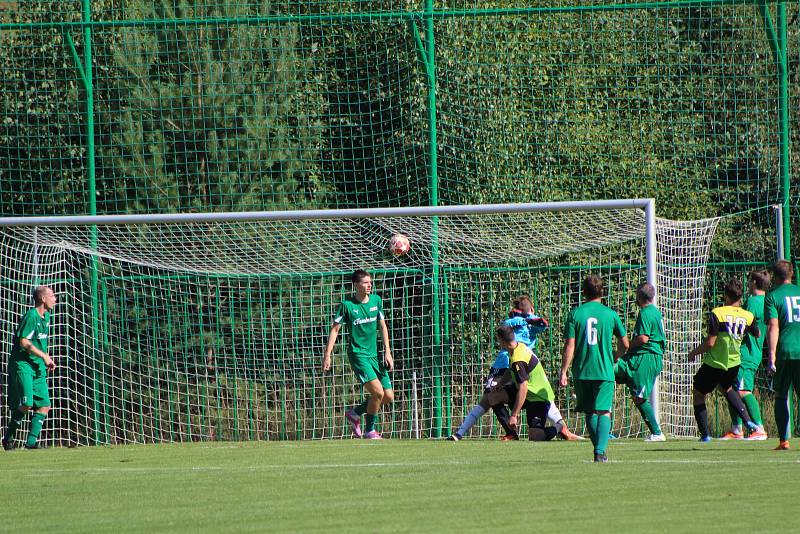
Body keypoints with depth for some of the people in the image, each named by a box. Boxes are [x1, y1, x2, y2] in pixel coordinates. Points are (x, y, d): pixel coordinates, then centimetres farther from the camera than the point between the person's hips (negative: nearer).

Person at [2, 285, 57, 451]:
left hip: (38, 367, 9)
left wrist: (47, 358, 16)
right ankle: (8, 437, 2)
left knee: (44, 405, -3)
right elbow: (24, 342, -19)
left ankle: (31, 441, -1)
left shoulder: (46, 316, 14)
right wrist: (43, 356, -17)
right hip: (22, 364, -9)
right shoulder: (31, 316, -14)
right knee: (26, 404, -15)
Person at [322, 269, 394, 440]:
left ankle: (354, 413, 23)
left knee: (389, 397, 2)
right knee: (377, 391, -20)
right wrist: (327, 355, -6)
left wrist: (387, 351, 8)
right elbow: (335, 330, -3)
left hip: (374, 355, 6)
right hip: (357, 354, -6)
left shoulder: (376, 300, 6)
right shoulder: (347, 305, -8)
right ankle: (370, 431, -3)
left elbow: (382, 326, 14)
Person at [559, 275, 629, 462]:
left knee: (590, 413, 16)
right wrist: (615, 359, 27)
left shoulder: (576, 314, -2)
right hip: (604, 371, -1)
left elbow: (569, 346, -5)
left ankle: (598, 448, 22)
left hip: (582, 372, 1)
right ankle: (600, 450, -19)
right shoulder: (610, 314, 0)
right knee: (604, 412, -3)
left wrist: (563, 373, -2)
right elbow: (624, 344, 8)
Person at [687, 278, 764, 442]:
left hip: (714, 363, -5)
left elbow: (710, 343, -19)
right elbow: (757, 335, 15)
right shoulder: (748, 316, -4)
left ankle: (705, 434, 9)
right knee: (726, 388, 33)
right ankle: (748, 421, 17)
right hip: (733, 364, 5)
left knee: (698, 394, 14)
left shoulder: (717, 313, -17)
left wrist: (694, 352, -1)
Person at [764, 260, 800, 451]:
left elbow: (773, 327, -10)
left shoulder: (773, 297, 0)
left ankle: (784, 440, 5)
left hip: (784, 351, -2)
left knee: (781, 396, 10)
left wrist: (771, 356, -13)